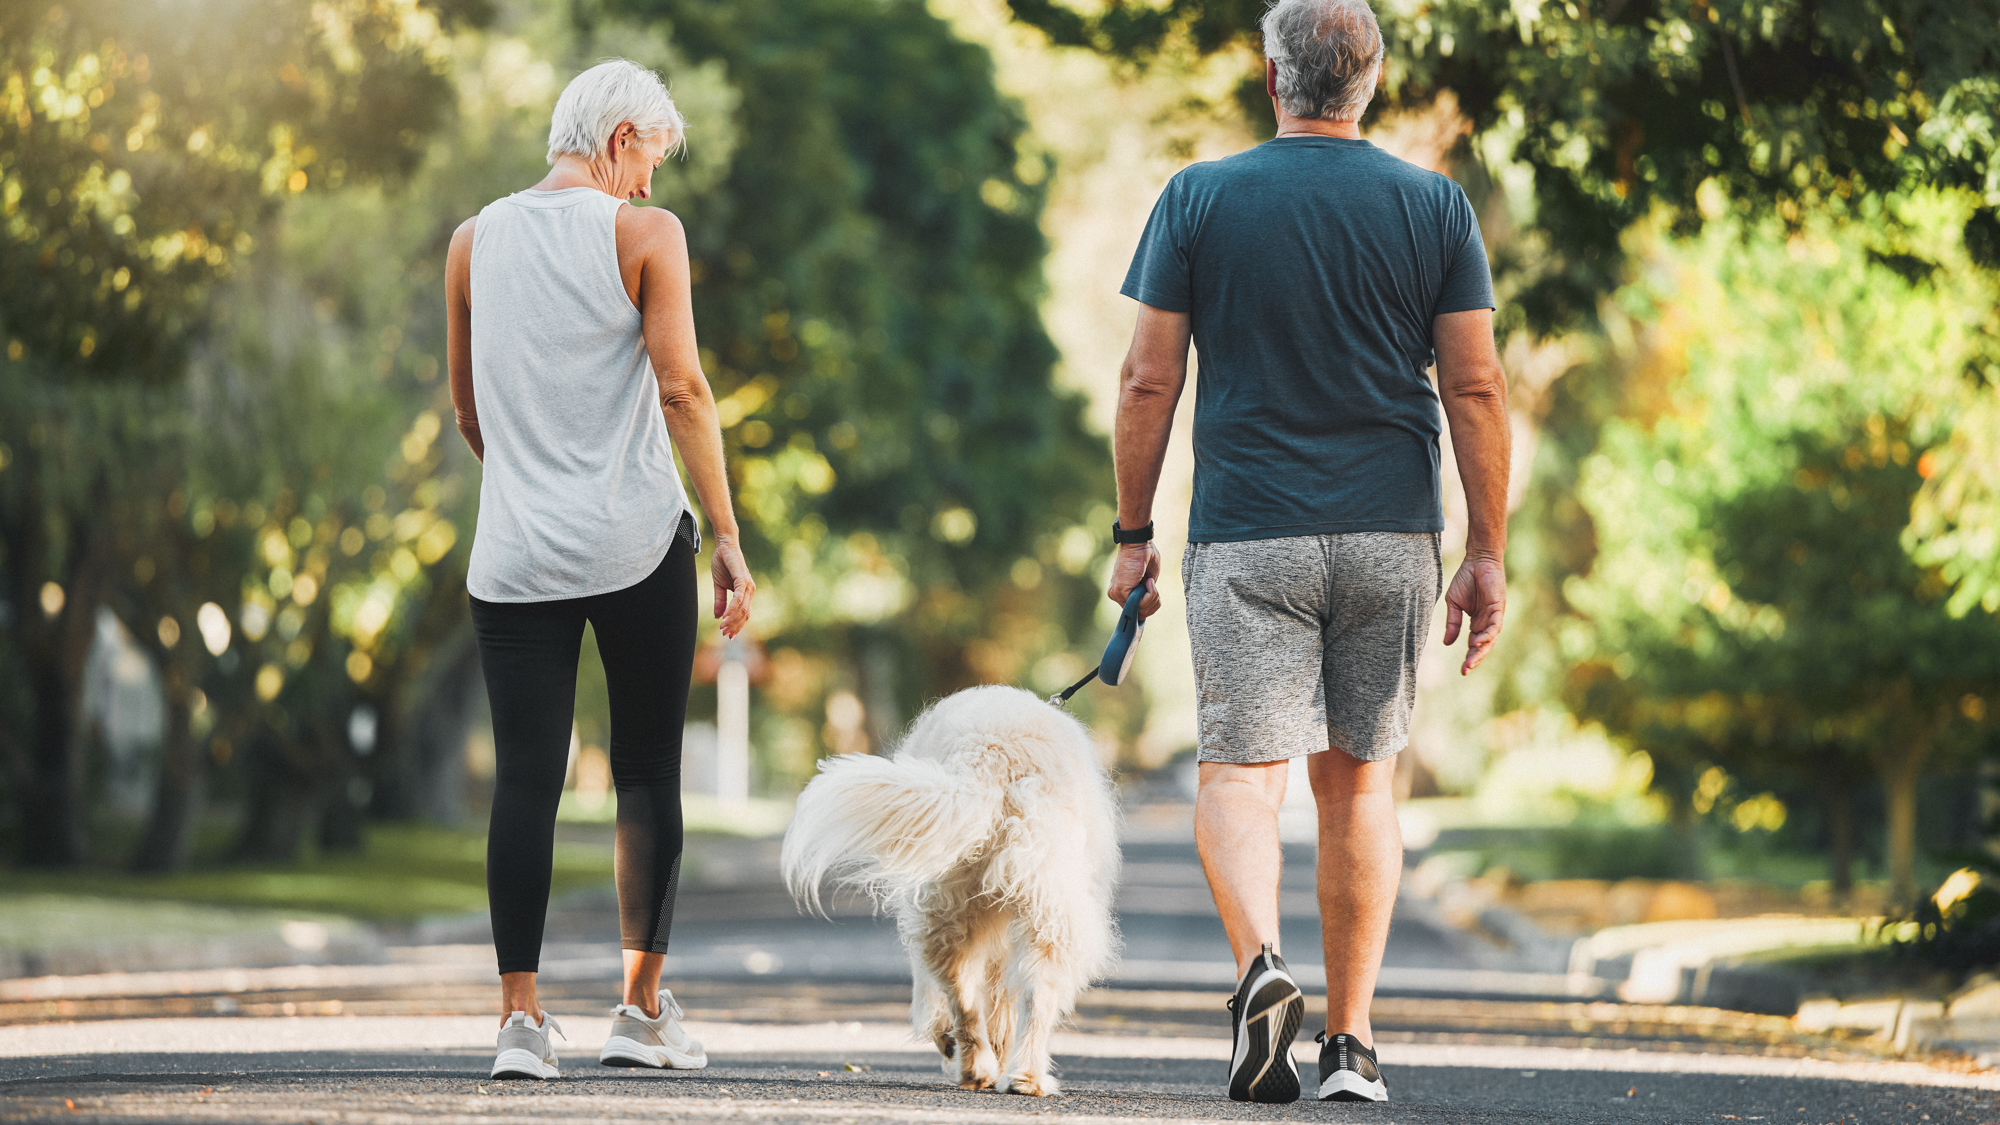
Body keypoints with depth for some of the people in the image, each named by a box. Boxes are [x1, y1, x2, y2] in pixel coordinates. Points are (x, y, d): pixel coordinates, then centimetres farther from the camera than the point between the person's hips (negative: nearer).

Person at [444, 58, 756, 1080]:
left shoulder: (474, 243, 9)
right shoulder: (642, 233, -3)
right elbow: (681, 388, -9)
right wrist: (728, 537, -5)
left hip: (514, 556, 3)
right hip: (637, 544, -3)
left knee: (525, 780, 2)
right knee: (648, 770, 7)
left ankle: (520, 1017, -4)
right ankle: (643, 1010, 7)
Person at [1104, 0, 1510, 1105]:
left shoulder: (1198, 199, 0)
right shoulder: (1435, 205, 3)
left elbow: (1149, 380, -1)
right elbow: (1476, 388, 0)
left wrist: (1133, 533, 8)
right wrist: (1487, 556, 4)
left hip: (1246, 537, -2)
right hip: (1392, 536, 2)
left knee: (1240, 769, -2)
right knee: (1358, 778, 12)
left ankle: (1259, 959, -29)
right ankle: (1352, 1039, 10)